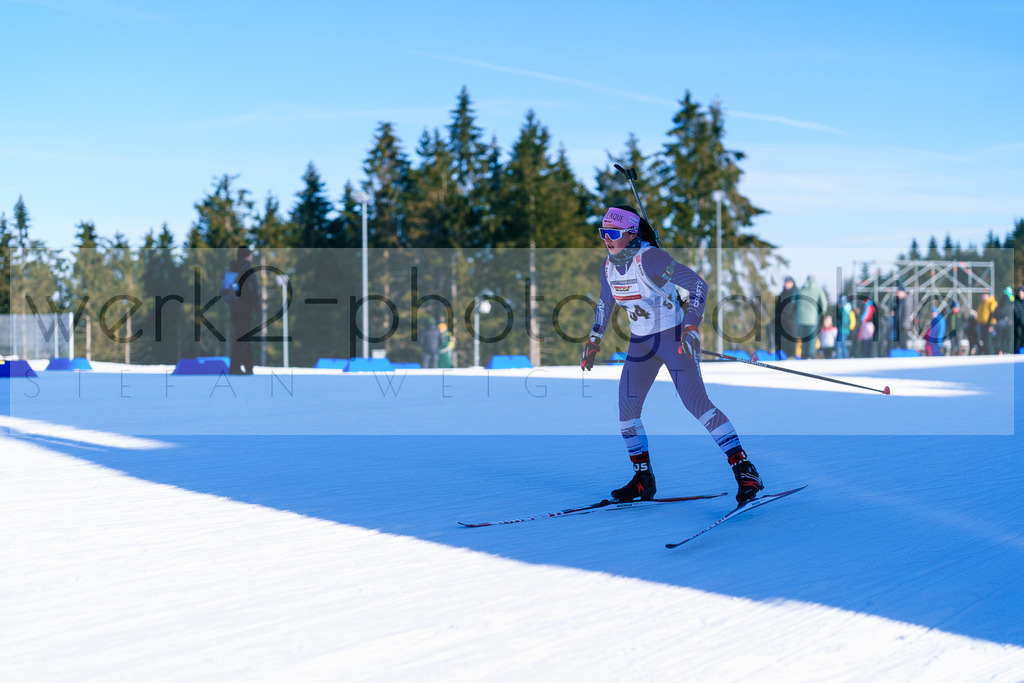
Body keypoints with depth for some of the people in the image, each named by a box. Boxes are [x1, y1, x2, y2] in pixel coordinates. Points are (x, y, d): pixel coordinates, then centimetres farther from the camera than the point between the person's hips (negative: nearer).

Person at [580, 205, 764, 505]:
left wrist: (691, 326, -34)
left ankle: (745, 471, -15)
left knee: (696, 402, -19)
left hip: (674, 337, -7)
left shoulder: (650, 258, -22)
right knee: (626, 408, 3)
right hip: (641, 343, 7)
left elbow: (698, 284, -25)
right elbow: (605, 303, 21)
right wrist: (594, 340, 16)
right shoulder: (609, 267, 1)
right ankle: (643, 481, 18)